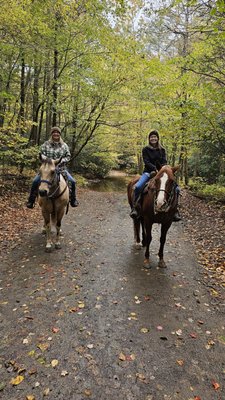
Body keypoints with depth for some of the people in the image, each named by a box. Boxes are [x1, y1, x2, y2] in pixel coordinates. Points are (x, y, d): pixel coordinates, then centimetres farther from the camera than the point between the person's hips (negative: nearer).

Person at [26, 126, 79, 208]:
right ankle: (31, 201, -1)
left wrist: (61, 161, -14)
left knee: (72, 181, -13)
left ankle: (73, 200, 8)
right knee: (35, 181, -18)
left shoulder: (64, 145, 6)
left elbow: (68, 156, 5)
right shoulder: (46, 144, 2)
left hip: (61, 168, 1)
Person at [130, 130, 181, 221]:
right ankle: (135, 207, -16)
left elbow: (164, 162, 5)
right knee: (138, 186, -32)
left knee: (176, 189, -13)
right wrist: (155, 168, -23)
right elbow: (146, 162, -7)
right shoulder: (145, 149, 4)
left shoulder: (162, 150, 13)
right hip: (148, 172, -3)